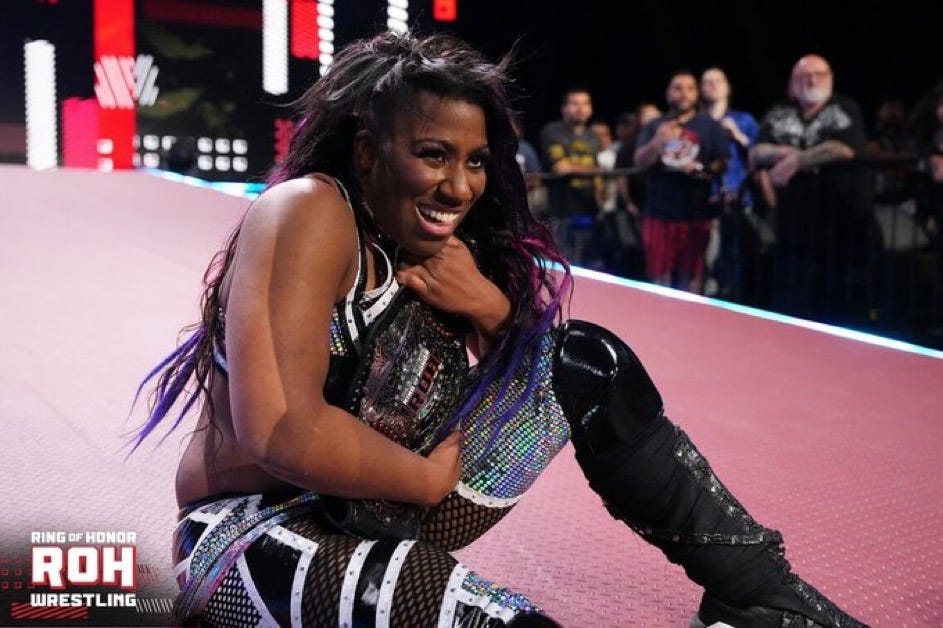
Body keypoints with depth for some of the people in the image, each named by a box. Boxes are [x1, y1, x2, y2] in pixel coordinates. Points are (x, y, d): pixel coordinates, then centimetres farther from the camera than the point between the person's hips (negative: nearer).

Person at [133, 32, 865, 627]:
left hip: (385, 507, 7)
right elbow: (279, 434, -29)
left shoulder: (435, 243, 1)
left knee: (588, 365, 0)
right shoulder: (309, 213, -21)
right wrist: (430, 480, -15)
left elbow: (537, 357, 6)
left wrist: (491, 307, -15)